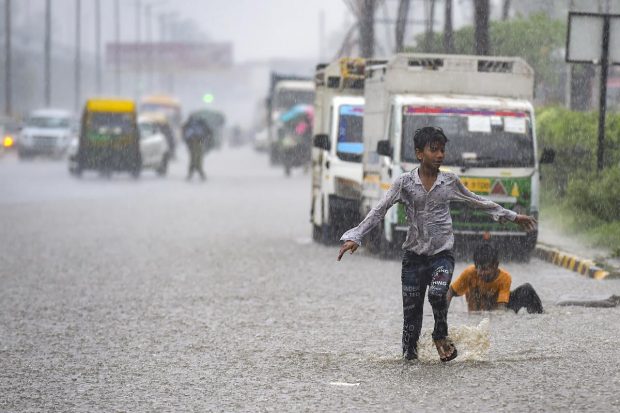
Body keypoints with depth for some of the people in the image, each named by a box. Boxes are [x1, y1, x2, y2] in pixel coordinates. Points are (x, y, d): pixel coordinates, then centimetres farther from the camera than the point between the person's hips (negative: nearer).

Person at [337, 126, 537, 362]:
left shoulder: (450, 182, 2)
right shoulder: (404, 183, -3)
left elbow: (478, 202, 16)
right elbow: (379, 211, -8)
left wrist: (513, 217, 22)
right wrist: (355, 237, -19)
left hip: (442, 255, 0)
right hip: (414, 255, 0)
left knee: (437, 293, -27)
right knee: (411, 310, 0)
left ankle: (441, 335, 0)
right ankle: (409, 355, 16)